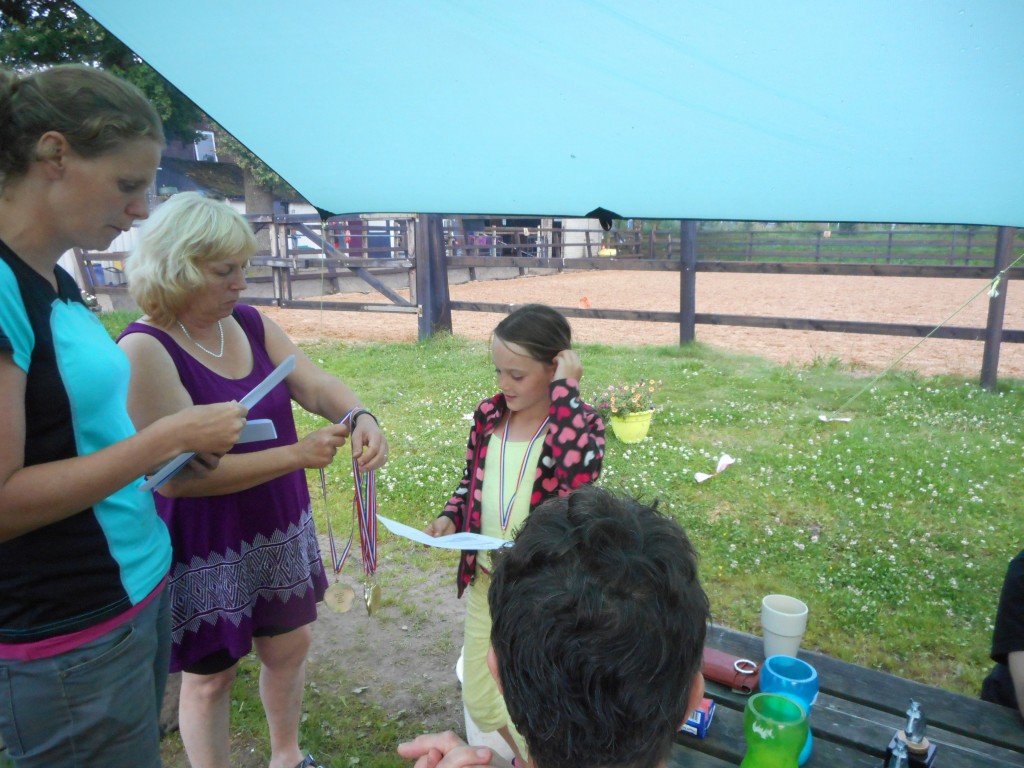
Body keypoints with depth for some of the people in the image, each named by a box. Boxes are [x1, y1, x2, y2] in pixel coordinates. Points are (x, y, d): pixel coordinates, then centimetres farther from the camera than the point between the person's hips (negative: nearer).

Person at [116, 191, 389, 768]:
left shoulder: (251, 324, -2)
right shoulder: (144, 352, -22)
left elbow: (316, 385, -7)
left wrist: (359, 415, -30)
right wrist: (297, 455, -28)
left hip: (279, 530, 7)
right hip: (205, 552, -7)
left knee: (290, 646, 22)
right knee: (210, 676, 14)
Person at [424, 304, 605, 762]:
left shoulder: (581, 422, -16)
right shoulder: (488, 415, -2)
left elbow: (580, 471, -39)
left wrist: (565, 390, -32)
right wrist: (450, 518, -7)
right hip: (485, 580, 6)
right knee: (478, 701, 21)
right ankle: (525, 754, 52)